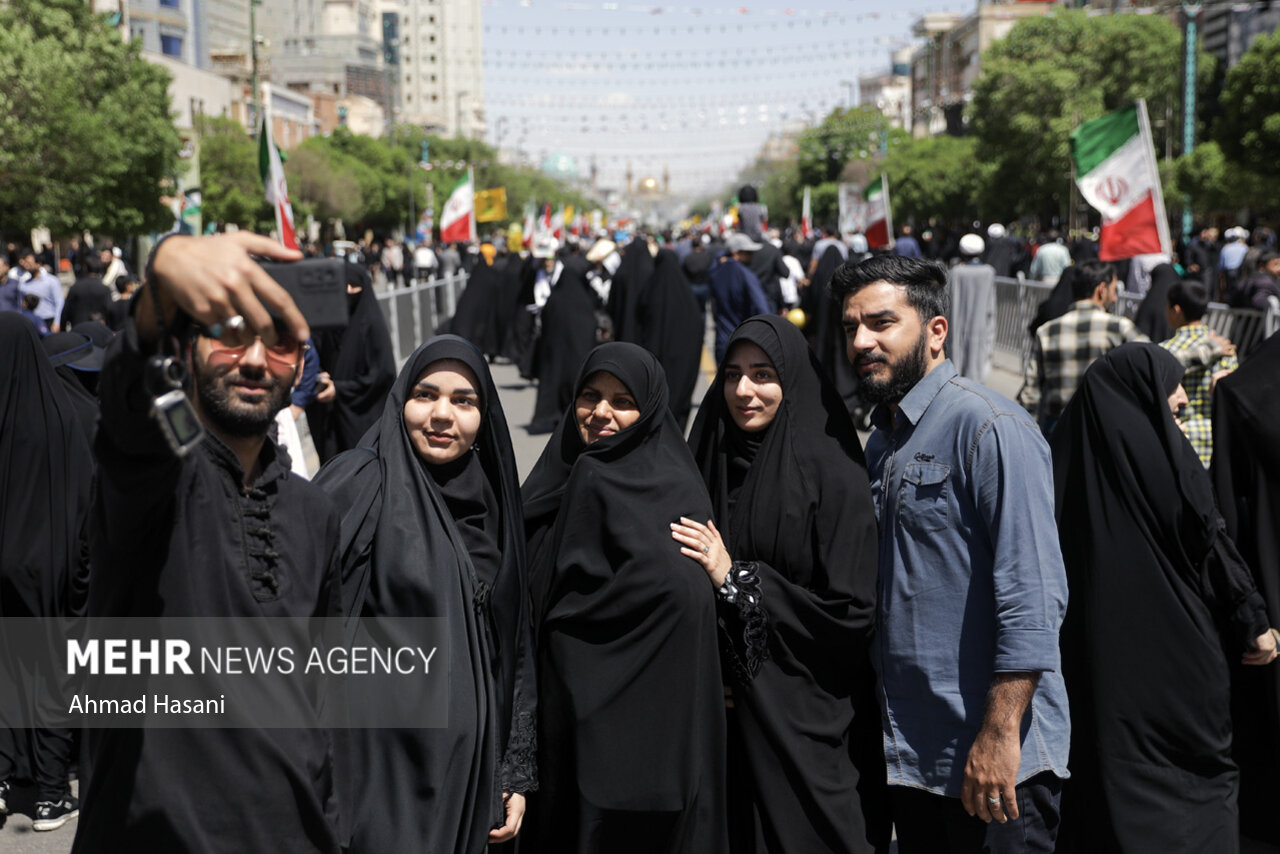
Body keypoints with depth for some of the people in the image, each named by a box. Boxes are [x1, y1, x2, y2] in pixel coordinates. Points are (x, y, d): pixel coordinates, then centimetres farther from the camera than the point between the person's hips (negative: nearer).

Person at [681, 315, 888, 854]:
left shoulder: (833, 474, -12)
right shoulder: (711, 464, 4)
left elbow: (853, 613, -17)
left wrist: (736, 580, -17)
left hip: (803, 723, -4)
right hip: (724, 718, 4)